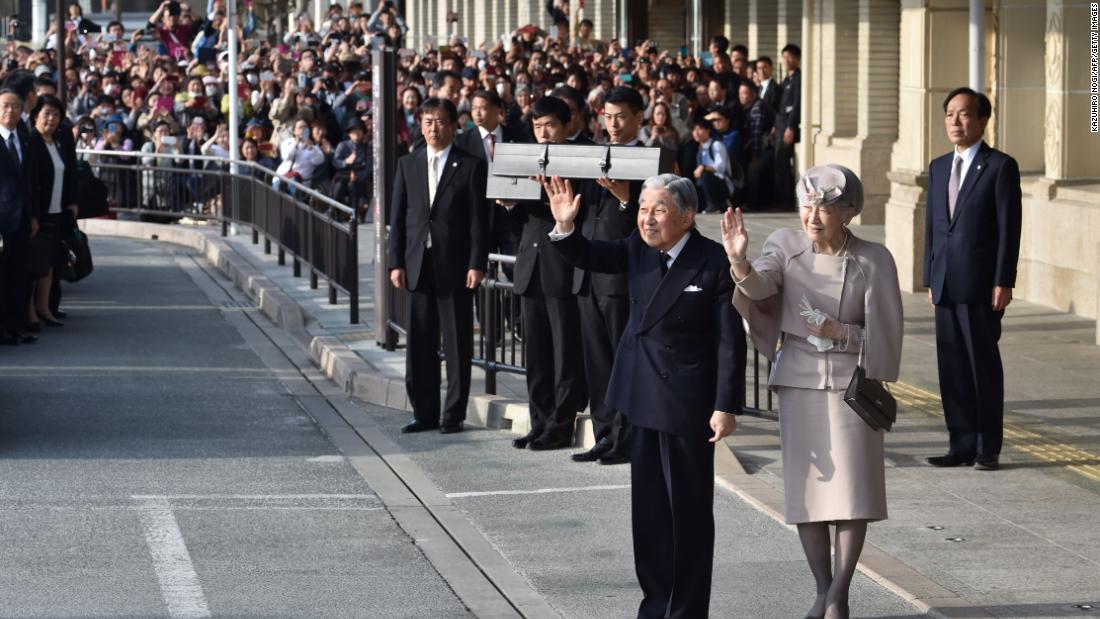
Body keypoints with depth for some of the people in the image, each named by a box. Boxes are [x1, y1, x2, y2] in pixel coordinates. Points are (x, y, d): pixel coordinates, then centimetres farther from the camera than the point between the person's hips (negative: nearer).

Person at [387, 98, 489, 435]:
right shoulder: (407, 164, 11)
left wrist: (477, 264, -10)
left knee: (457, 344, 0)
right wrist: (396, 262, 3)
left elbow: (479, 219, -3)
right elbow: (397, 217, 10)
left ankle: (454, 414, 6)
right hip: (418, 264, 4)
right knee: (420, 344, 6)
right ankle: (425, 413, 12)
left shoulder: (471, 166, 0)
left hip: (455, 265, -4)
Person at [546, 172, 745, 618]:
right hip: (643, 398, 7)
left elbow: (730, 340, -14)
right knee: (648, 506, 13)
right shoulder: (639, 251, 4)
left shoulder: (713, 263, -15)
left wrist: (726, 406, -17)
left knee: (689, 509, 4)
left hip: (688, 404, -7)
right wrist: (564, 226, -20)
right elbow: (590, 256, 2)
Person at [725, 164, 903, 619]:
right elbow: (758, 287, -20)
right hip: (799, 381, 2)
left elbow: (886, 334, -3)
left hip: (851, 382, -2)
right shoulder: (786, 247, -2)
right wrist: (738, 261, -39)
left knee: (853, 489, -2)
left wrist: (841, 333, -18)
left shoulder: (873, 261, -7)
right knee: (807, 488, 4)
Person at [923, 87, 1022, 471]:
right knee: (952, 365, 6)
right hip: (946, 285, 6)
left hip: (981, 286, -6)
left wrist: (1003, 282, -13)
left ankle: (988, 449, 6)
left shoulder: (1000, 167, -4)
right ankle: (962, 445, 13)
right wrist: (931, 278, 11)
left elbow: (1009, 228, -8)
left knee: (984, 364, -1)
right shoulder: (939, 168, 14)